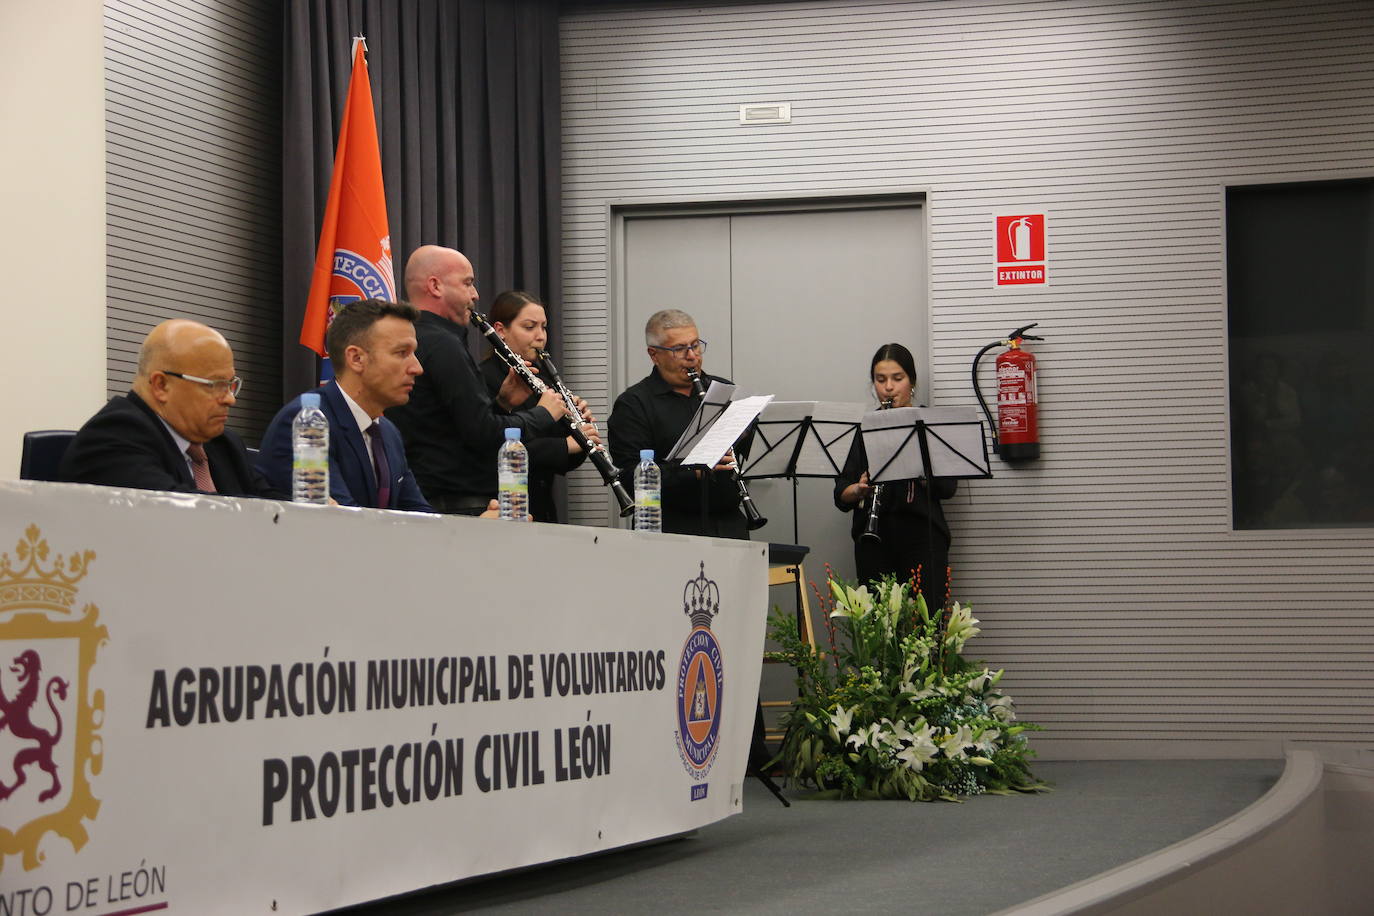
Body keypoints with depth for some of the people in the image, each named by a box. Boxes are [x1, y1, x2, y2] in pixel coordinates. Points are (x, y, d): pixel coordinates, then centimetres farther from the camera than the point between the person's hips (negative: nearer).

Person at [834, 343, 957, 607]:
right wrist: (860, 488, -12)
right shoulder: (862, 429, 13)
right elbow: (842, 496, 9)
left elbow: (946, 488, -5)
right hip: (873, 539, 2)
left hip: (922, 537, -2)